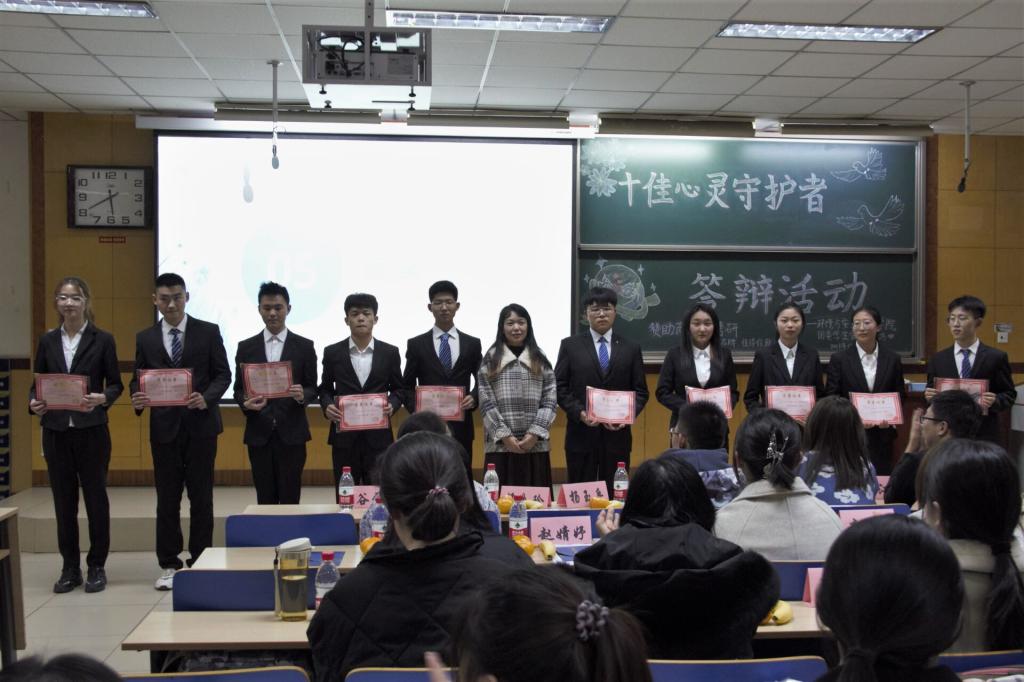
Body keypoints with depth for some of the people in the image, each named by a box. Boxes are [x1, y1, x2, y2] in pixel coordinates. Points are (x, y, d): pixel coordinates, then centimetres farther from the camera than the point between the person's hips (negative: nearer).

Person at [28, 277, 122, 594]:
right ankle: (70, 568, 19)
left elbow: (116, 384, 0)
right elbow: (37, 382, 11)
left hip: (91, 431, -3)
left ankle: (96, 567, 16)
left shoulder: (102, 340, -1)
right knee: (63, 500, 8)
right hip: (56, 431, 3)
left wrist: (101, 398, -20)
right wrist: (34, 403, -9)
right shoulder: (47, 341, 8)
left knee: (95, 497, 5)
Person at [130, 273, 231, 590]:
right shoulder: (145, 338, 7)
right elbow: (138, 379, 8)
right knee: (167, 499, 6)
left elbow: (223, 374, -1)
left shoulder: (209, 332, 1)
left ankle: (200, 562, 15)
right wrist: (137, 397, -14)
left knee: (201, 497, 5)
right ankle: (169, 565, 15)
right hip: (164, 426, 2)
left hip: (200, 424, -1)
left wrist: (206, 398, -19)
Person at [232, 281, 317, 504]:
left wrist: (302, 396, -19)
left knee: (290, 498, -1)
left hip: (291, 433, -1)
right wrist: (245, 403, -13)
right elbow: (238, 389, 9)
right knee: (265, 499, 6)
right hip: (259, 433, 2)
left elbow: (313, 389, 4)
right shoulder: (246, 347, 8)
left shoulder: (304, 346, 4)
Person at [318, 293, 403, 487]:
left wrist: (392, 405, -9)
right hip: (344, 435, 0)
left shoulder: (390, 353, 3)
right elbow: (325, 388, 12)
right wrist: (327, 406, -8)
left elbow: (398, 389, 11)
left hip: (378, 436, 0)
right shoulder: (332, 352, 3)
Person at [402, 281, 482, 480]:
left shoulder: (472, 344, 8)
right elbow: (407, 385, 7)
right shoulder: (416, 344, 6)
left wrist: (474, 397, -8)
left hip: (461, 426, 1)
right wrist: (415, 409, -10)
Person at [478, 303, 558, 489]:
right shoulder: (491, 359, 7)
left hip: (535, 445, 1)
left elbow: (550, 401, 5)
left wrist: (535, 433, -7)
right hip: (500, 445, -1)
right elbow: (486, 402, 0)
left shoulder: (540, 360, 12)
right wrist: (504, 435, -9)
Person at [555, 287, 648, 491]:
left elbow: (640, 391, 9)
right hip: (581, 435, -1)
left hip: (617, 434, 1)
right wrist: (579, 413, -12)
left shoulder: (631, 348, 10)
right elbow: (560, 387, 2)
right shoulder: (570, 346, 6)